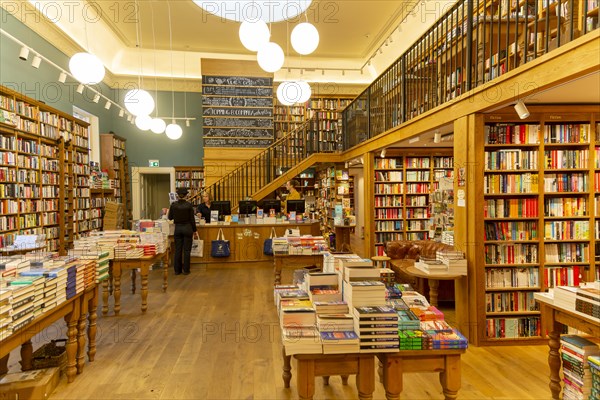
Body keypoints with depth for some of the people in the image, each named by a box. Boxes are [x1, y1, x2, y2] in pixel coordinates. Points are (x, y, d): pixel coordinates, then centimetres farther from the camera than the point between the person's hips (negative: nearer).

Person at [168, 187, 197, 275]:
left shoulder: (173, 205, -4)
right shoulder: (189, 205, -10)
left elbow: (170, 217, 6)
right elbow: (192, 219, -6)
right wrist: (194, 230, 4)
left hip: (177, 228, 2)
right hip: (187, 228, -2)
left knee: (178, 250, 10)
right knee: (186, 250, 5)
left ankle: (177, 270, 15)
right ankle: (186, 270, 8)